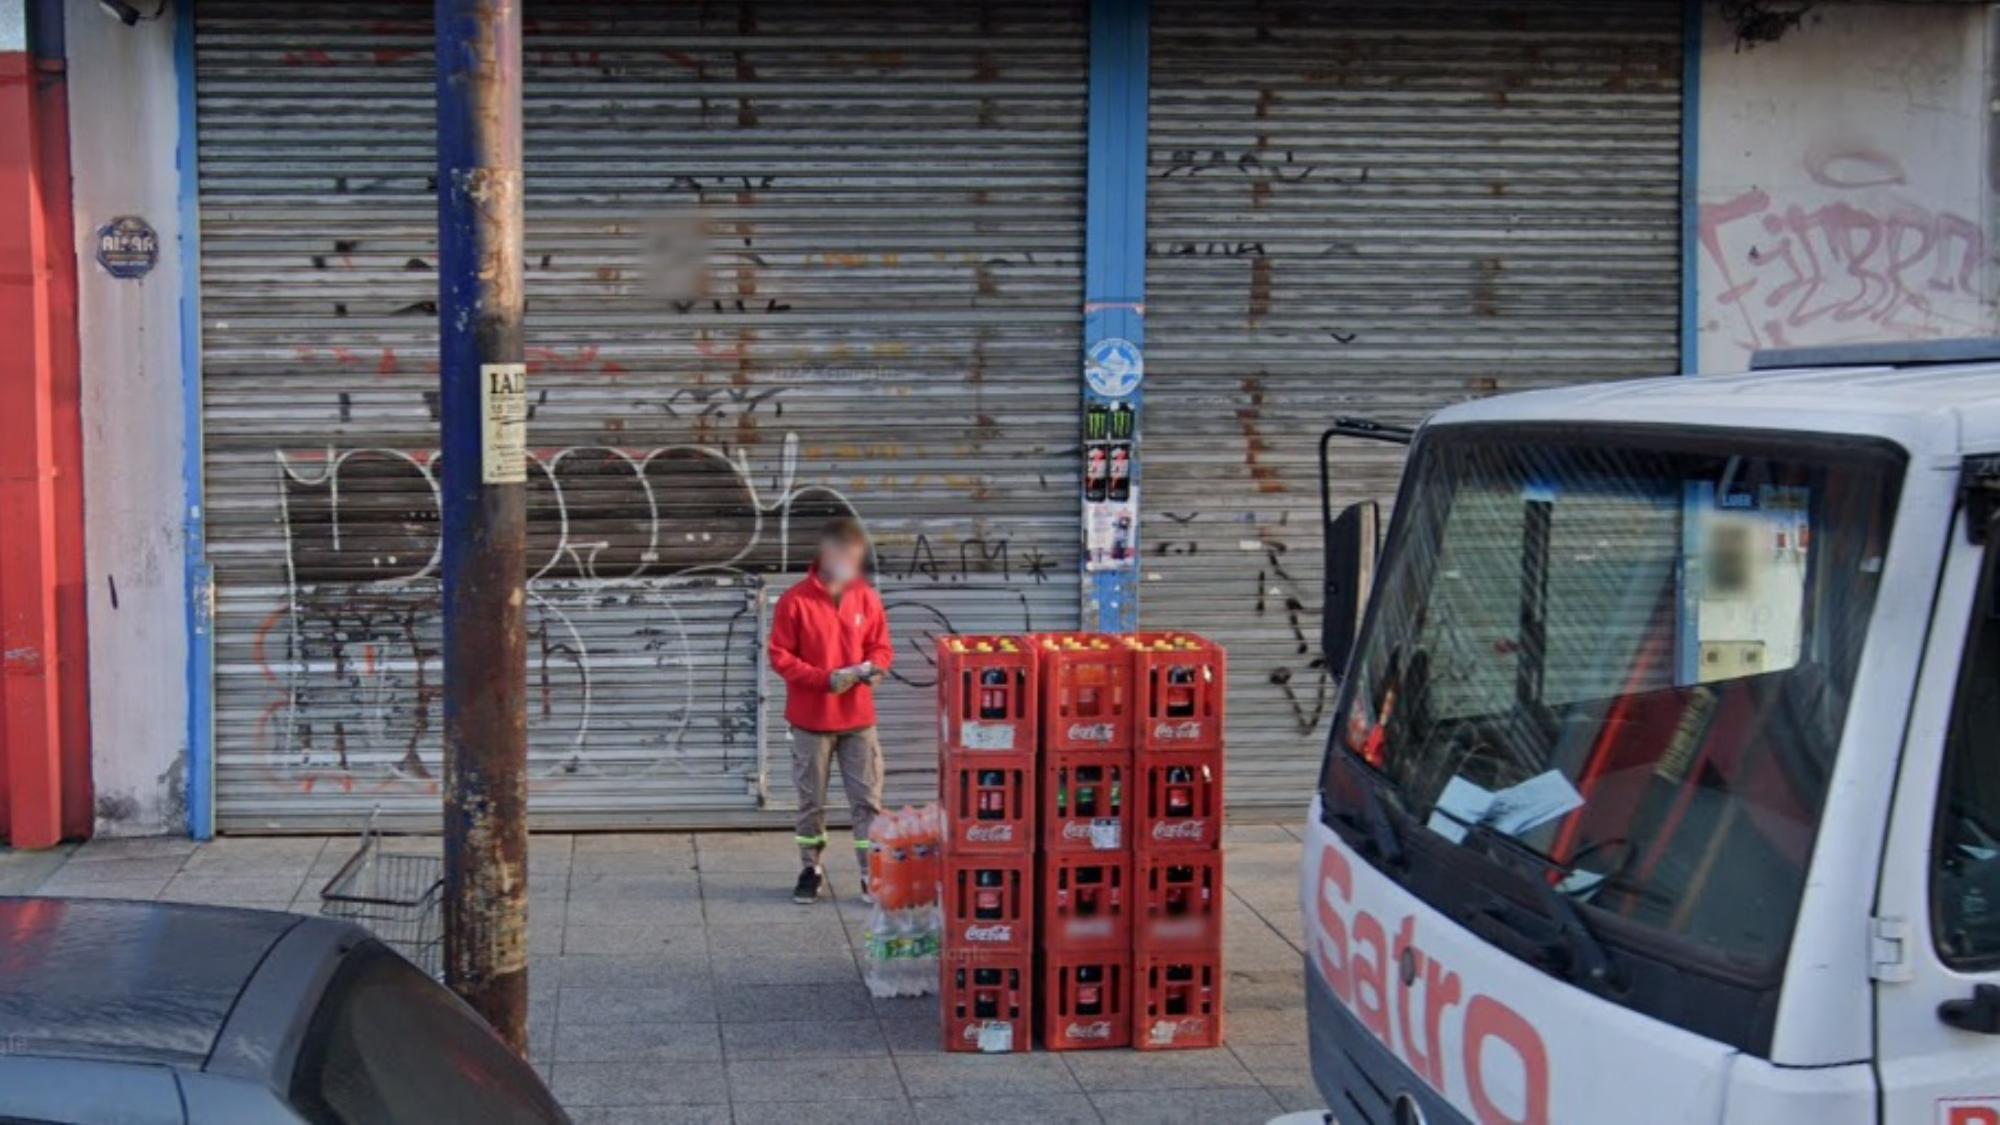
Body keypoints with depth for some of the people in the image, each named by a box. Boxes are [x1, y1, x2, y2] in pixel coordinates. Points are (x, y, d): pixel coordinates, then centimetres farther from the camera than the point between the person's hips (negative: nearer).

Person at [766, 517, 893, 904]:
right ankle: (811, 869, 23)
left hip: (858, 717, 2)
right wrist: (826, 678, -19)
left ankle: (873, 873, 7)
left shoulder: (867, 598, 2)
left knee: (868, 799, 1)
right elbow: (780, 656, -8)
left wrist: (873, 668, -13)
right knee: (812, 801, 9)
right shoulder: (795, 601, -10)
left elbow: (881, 647, 10)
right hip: (811, 719, -2)